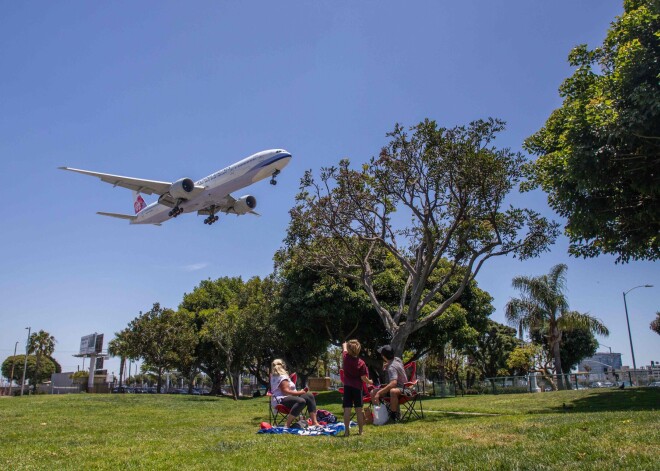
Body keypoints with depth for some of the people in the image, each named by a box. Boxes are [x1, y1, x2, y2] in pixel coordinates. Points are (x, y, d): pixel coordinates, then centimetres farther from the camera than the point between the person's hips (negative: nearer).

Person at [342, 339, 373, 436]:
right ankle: (360, 430, 13)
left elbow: (344, 350, 18)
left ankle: (346, 431, 0)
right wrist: (369, 382, 10)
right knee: (359, 409, 7)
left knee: (347, 409, 0)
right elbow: (363, 378, -10)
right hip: (357, 387, -1)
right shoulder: (361, 363, -12)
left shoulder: (346, 358, -5)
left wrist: (345, 345, 40)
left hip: (347, 387, 1)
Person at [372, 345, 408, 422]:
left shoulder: (391, 368, -27)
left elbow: (393, 383, -42)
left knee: (393, 391, -46)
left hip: (401, 388, -10)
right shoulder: (397, 359, 0)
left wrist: (379, 392, -43)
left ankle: (394, 416, -31)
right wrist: (387, 364, 12)